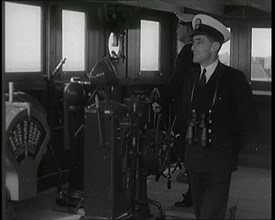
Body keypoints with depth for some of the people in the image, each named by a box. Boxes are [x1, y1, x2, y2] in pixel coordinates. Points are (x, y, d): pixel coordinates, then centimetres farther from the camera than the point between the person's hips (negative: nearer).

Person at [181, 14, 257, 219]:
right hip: (194, 161, 6)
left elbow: (248, 120, -3)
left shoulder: (234, 78, -10)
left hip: (220, 163, -5)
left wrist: (233, 149, 3)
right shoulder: (191, 77, 7)